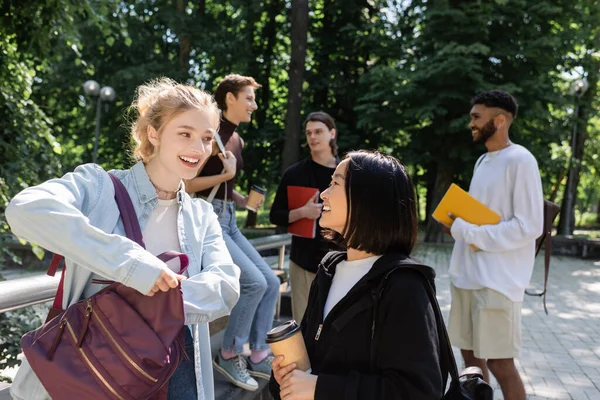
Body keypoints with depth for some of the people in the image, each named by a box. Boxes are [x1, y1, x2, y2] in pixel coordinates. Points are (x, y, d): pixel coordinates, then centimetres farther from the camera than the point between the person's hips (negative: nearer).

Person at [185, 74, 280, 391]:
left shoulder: (237, 140, 14)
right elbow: (185, 184, -17)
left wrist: (242, 200, 7)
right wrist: (226, 174, -19)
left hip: (228, 220, 9)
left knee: (271, 282, 3)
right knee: (254, 282, -16)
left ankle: (258, 356, 12)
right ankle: (229, 355, 3)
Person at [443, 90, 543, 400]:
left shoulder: (520, 161, -11)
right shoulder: (482, 161, 14)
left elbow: (529, 227, -17)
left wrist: (467, 231, -15)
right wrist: (458, 225, 2)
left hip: (497, 280, -8)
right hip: (467, 275, 8)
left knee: (499, 364, 1)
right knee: (470, 354, 15)